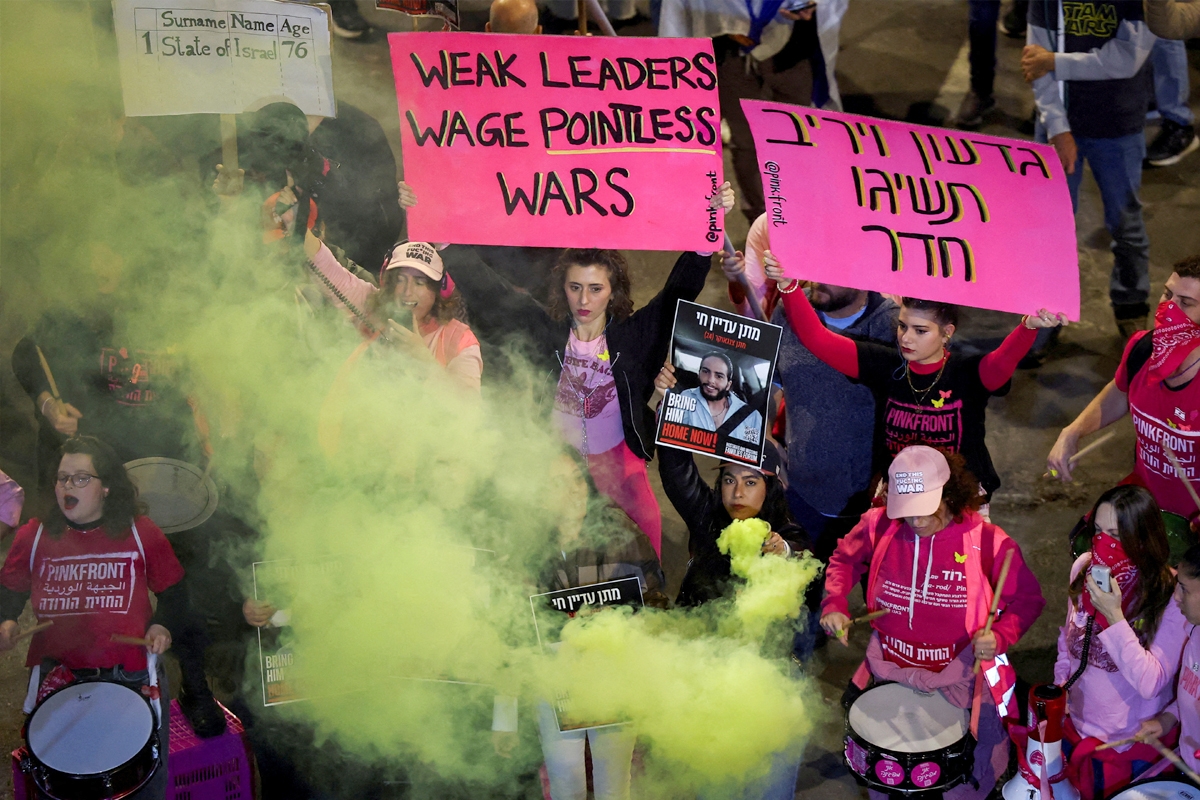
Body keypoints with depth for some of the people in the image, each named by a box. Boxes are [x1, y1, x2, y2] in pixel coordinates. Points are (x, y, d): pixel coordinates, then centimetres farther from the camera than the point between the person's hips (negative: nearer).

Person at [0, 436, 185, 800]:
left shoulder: (142, 534, 0)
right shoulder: (34, 536, 3)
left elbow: (173, 593, 8)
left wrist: (161, 625, -10)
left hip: (132, 676, -1)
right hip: (56, 677, 1)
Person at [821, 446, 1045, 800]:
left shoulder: (987, 541, -17)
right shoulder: (879, 527, -11)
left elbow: (1027, 598, -6)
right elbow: (844, 559, 10)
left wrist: (999, 637, -24)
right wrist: (834, 605, -6)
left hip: (959, 677, -2)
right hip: (892, 671, 2)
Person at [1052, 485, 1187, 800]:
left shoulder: (1170, 595, -23)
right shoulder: (1085, 567, -7)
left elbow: (1150, 684, -27)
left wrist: (1113, 618, -32)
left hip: (1129, 745, -5)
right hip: (1075, 725, 5)